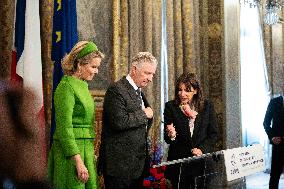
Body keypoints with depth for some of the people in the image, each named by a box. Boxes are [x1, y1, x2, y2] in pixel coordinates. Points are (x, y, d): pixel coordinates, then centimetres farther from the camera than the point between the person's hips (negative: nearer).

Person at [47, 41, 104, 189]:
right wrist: (78, 162, -21)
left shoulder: (83, 86, 15)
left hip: (86, 150, 9)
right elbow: (64, 128, -18)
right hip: (70, 153, -9)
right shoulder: (66, 87, -13)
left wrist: (91, 154, 16)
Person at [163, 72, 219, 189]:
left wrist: (202, 149, -10)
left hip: (203, 161, 1)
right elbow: (167, 139, 1)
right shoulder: (170, 107, 1)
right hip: (178, 163, -1)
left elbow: (214, 134, 5)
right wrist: (171, 135, -22)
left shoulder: (207, 106, 5)